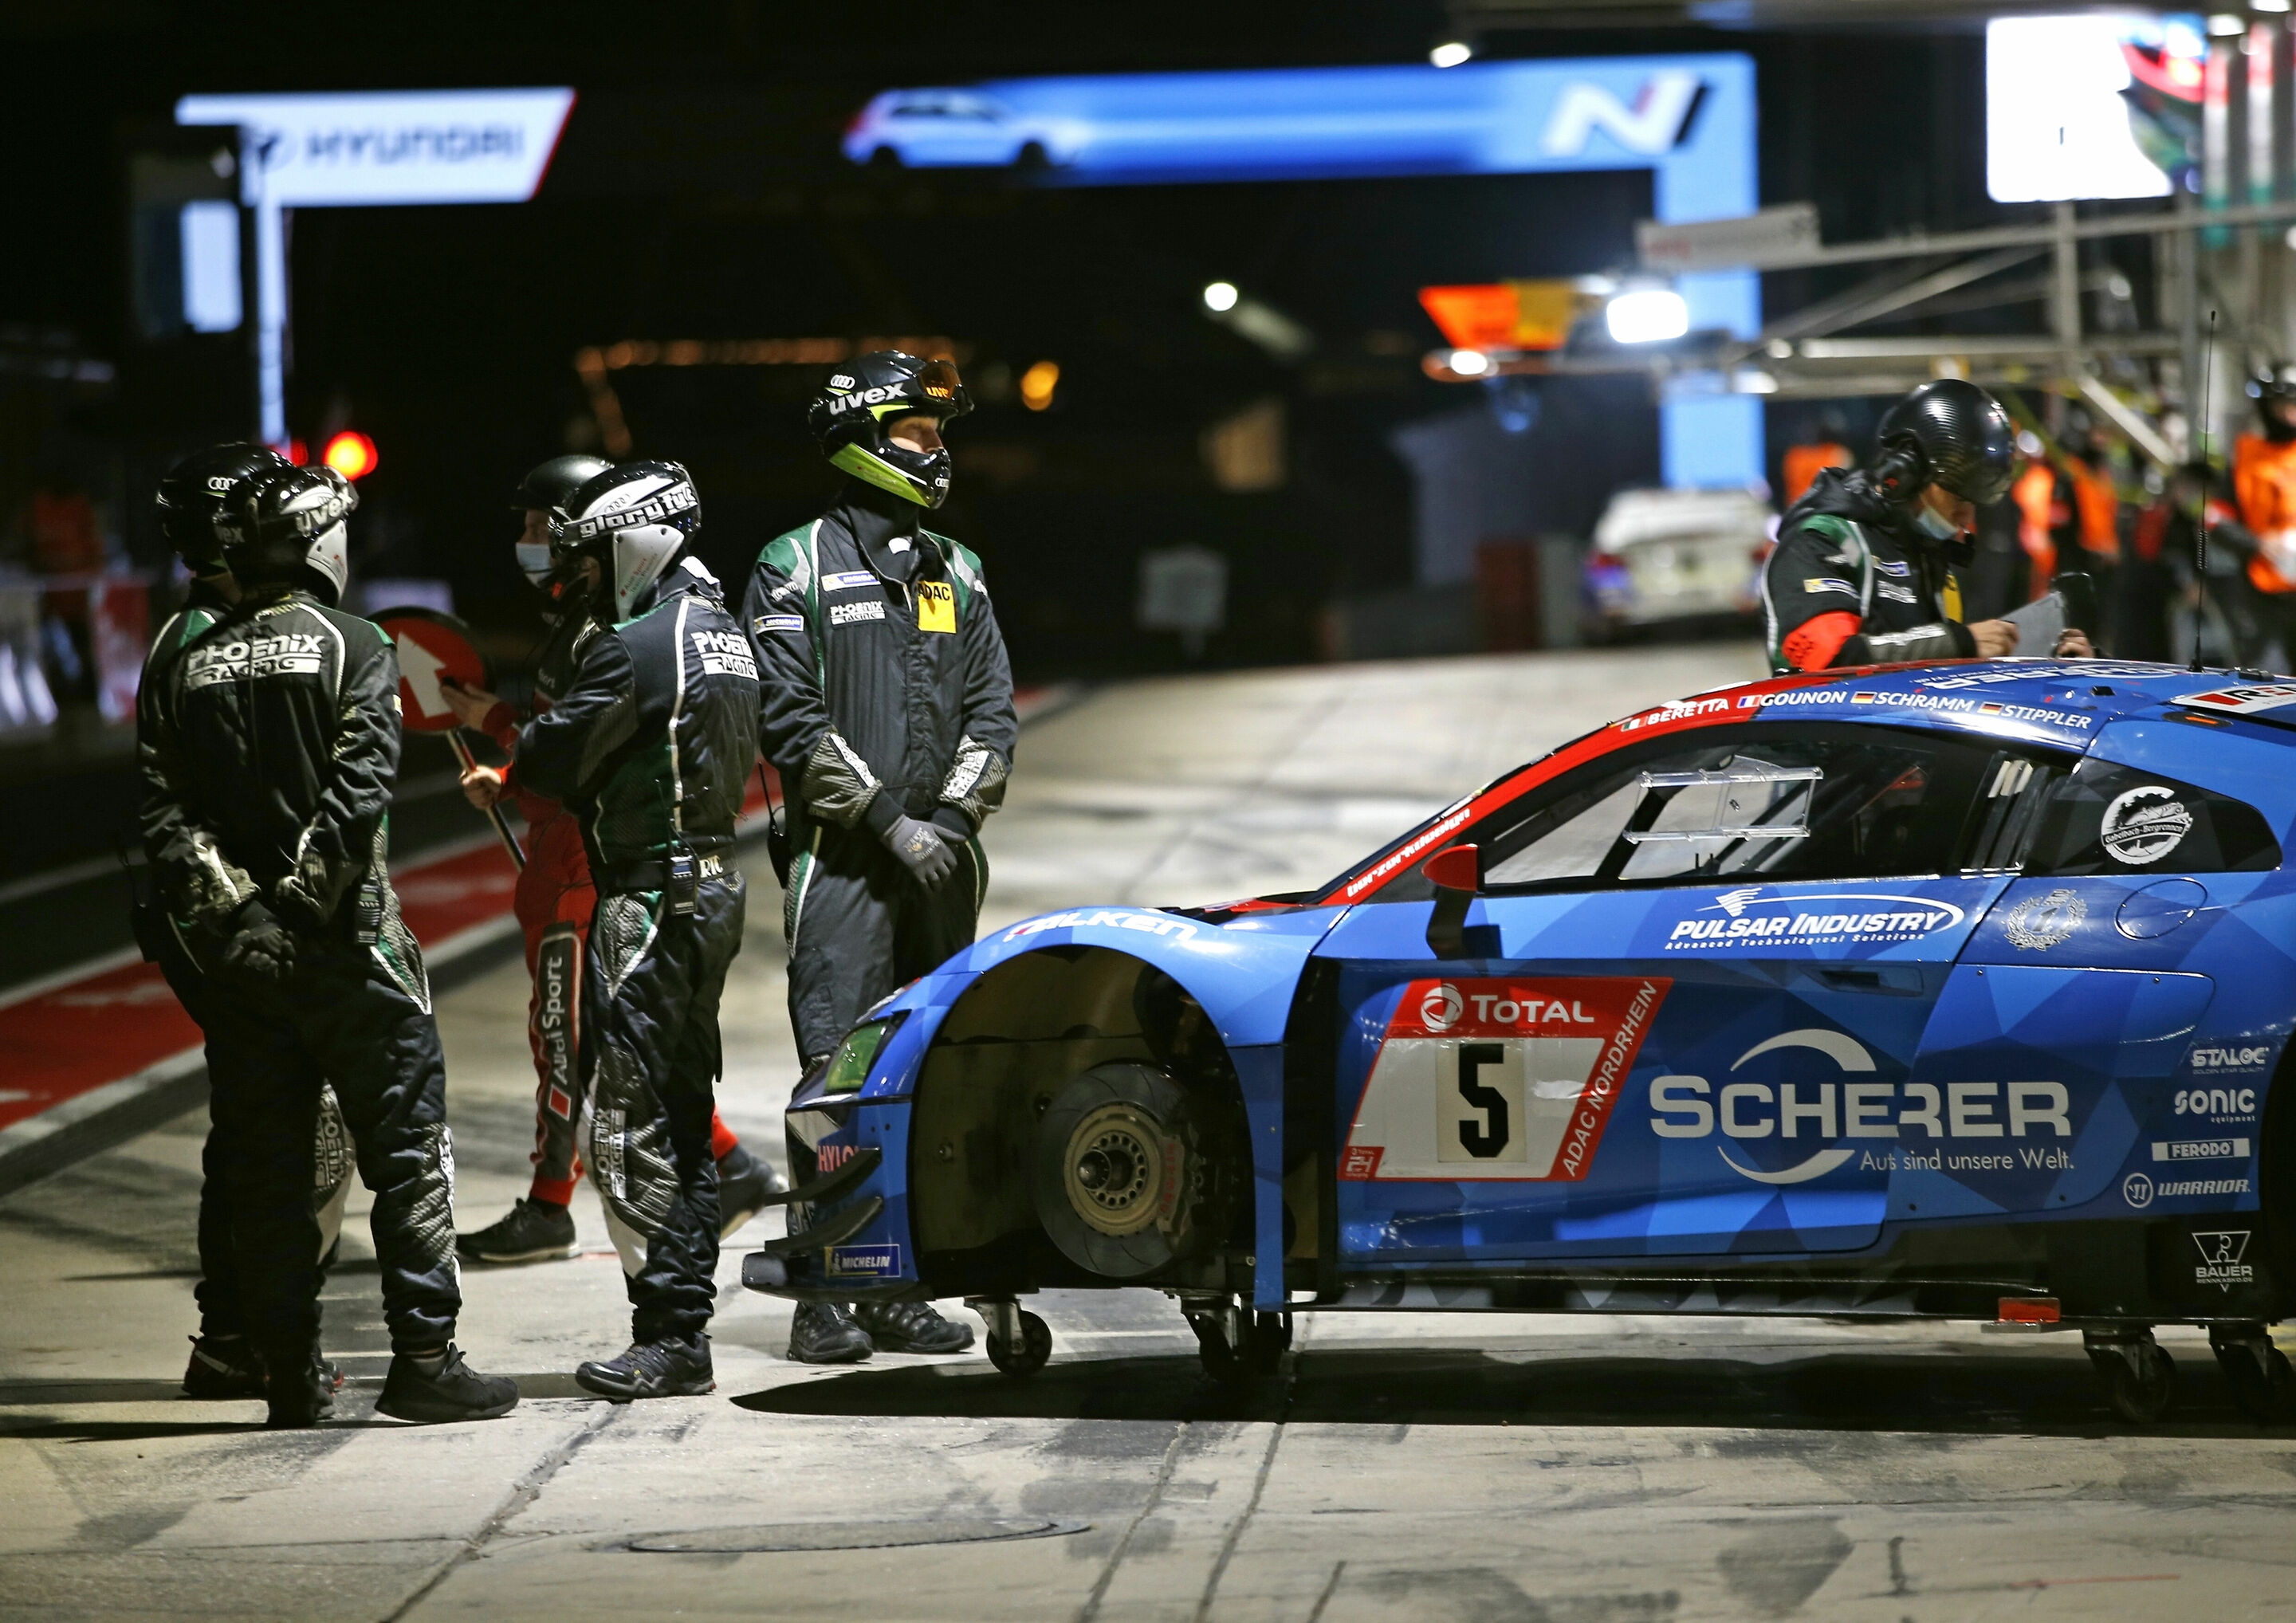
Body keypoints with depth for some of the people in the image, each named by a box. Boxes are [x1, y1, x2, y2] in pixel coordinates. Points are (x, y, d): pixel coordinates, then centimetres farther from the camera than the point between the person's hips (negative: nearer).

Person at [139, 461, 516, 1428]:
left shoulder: (191, 667, 9)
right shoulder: (351, 648, -5)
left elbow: (161, 811, -1)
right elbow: (360, 784, -17)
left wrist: (222, 907, -4)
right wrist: (304, 894, -13)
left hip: (238, 950, 5)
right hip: (344, 943, -5)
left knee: (263, 1169, 8)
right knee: (407, 1150, 1)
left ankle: (291, 1379, 9)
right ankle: (422, 1358, -3)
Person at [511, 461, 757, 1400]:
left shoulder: (637, 647, -16)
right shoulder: (722, 635, 14)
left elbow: (554, 759, -13)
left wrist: (510, 760, 11)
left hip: (650, 899, -10)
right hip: (714, 888, 10)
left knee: (629, 1121, -7)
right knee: (681, 1113, 14)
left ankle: (667, 1336, -9)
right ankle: (685, 1330, 18)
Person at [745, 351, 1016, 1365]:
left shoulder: (955, 574, 16)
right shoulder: (797, 567, -1)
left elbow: (991, 712, 13)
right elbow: (791, 719, -8)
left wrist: (952, 817, -3)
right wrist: (887, 822, -12)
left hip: (940, 862, 5)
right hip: (841, 862, -5)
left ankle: (901, 1292, 10)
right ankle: (823, 1299, -7)